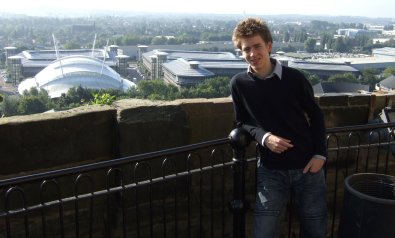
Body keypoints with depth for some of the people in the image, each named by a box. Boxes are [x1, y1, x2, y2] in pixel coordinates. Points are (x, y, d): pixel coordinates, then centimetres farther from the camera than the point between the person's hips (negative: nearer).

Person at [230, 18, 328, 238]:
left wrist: (320, 154, -6)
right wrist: (264, 137, -16)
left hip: (307, 165, 0)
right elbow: (243, 122, 4)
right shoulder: (239, 84, -8)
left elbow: (316, 116, 2)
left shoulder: (294, 77, -10)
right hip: (271, 170, 0)